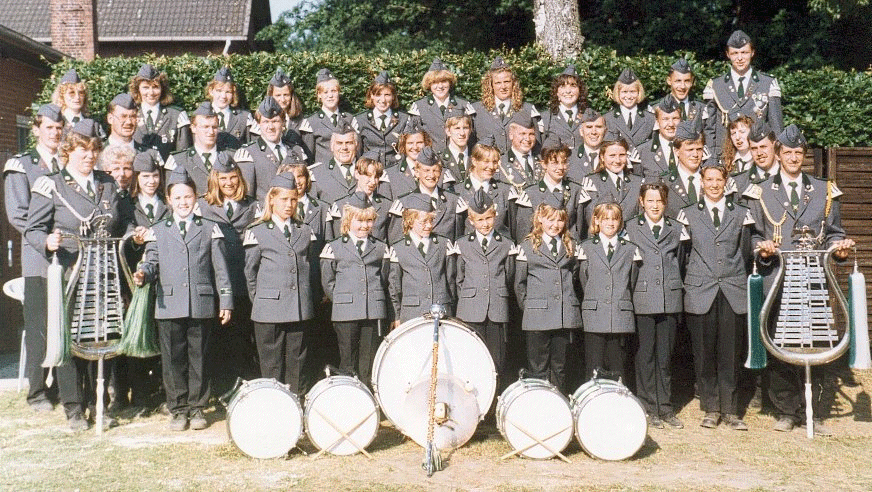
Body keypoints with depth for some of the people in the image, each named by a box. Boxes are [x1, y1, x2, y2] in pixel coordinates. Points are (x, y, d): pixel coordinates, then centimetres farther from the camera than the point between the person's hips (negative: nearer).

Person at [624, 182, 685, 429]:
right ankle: (649, 408, 10)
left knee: (665, 355, 7)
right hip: (643, 300, -2)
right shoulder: (630, 228, 6)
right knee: (645, 355, 1)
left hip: (670, 300, 2)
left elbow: (679, 263, 17)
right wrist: (629, 295, -1)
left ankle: (665, 408, 15)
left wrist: (676, 292, 10)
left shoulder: (676, 229, 12)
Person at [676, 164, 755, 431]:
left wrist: (739, 282, 7)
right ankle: (711, 409, 11)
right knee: (704, 352, 1)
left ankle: (730, 410, 8)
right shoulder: (688, 214, 9)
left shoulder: (741, 214, 12)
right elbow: (682, 253, 10)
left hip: (733, 291, 1)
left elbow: (744, 253, 13)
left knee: (730, 353, 0)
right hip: (700, 291, 0)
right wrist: (689, 281, 4)